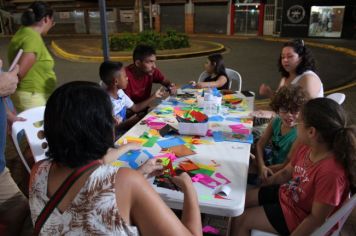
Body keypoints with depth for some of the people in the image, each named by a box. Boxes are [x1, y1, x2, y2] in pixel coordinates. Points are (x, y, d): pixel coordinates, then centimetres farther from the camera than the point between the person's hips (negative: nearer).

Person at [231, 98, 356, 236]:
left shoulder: (331, 171, -35)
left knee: (241, 220, -6)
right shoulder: (307, 147, -11)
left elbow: (317, 218, -26)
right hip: (285, 193, 7)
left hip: (299, 214, -7)